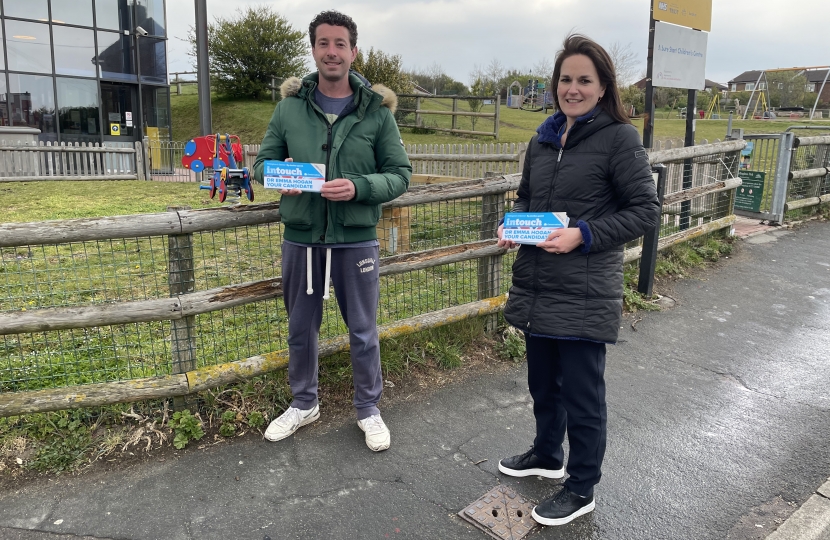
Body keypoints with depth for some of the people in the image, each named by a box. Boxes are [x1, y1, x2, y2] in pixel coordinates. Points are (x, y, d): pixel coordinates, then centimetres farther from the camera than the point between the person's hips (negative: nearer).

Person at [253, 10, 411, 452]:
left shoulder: (376, 110, -2)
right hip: (300, 238, 2)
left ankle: (368, 409, 32)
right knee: (300, 328, 17)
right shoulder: (289, 105, 3)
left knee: (363, 331, 11)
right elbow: (263, 161, 9)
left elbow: (400, 175, -3)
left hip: (355, 240, -2)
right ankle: (303, 404, 39)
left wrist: (357, 187, -21)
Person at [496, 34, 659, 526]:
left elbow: (645, 209, -10)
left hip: (585, 294, -6)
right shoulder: (543, 139, 10)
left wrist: (584, 236, -21)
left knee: (582, 394, 6)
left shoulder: (619, 137, -8)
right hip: (536, 287, 6)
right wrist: (511, 225, -2)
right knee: (542, 382, 21)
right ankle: (547, 455, 45)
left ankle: (581, 489, 26)